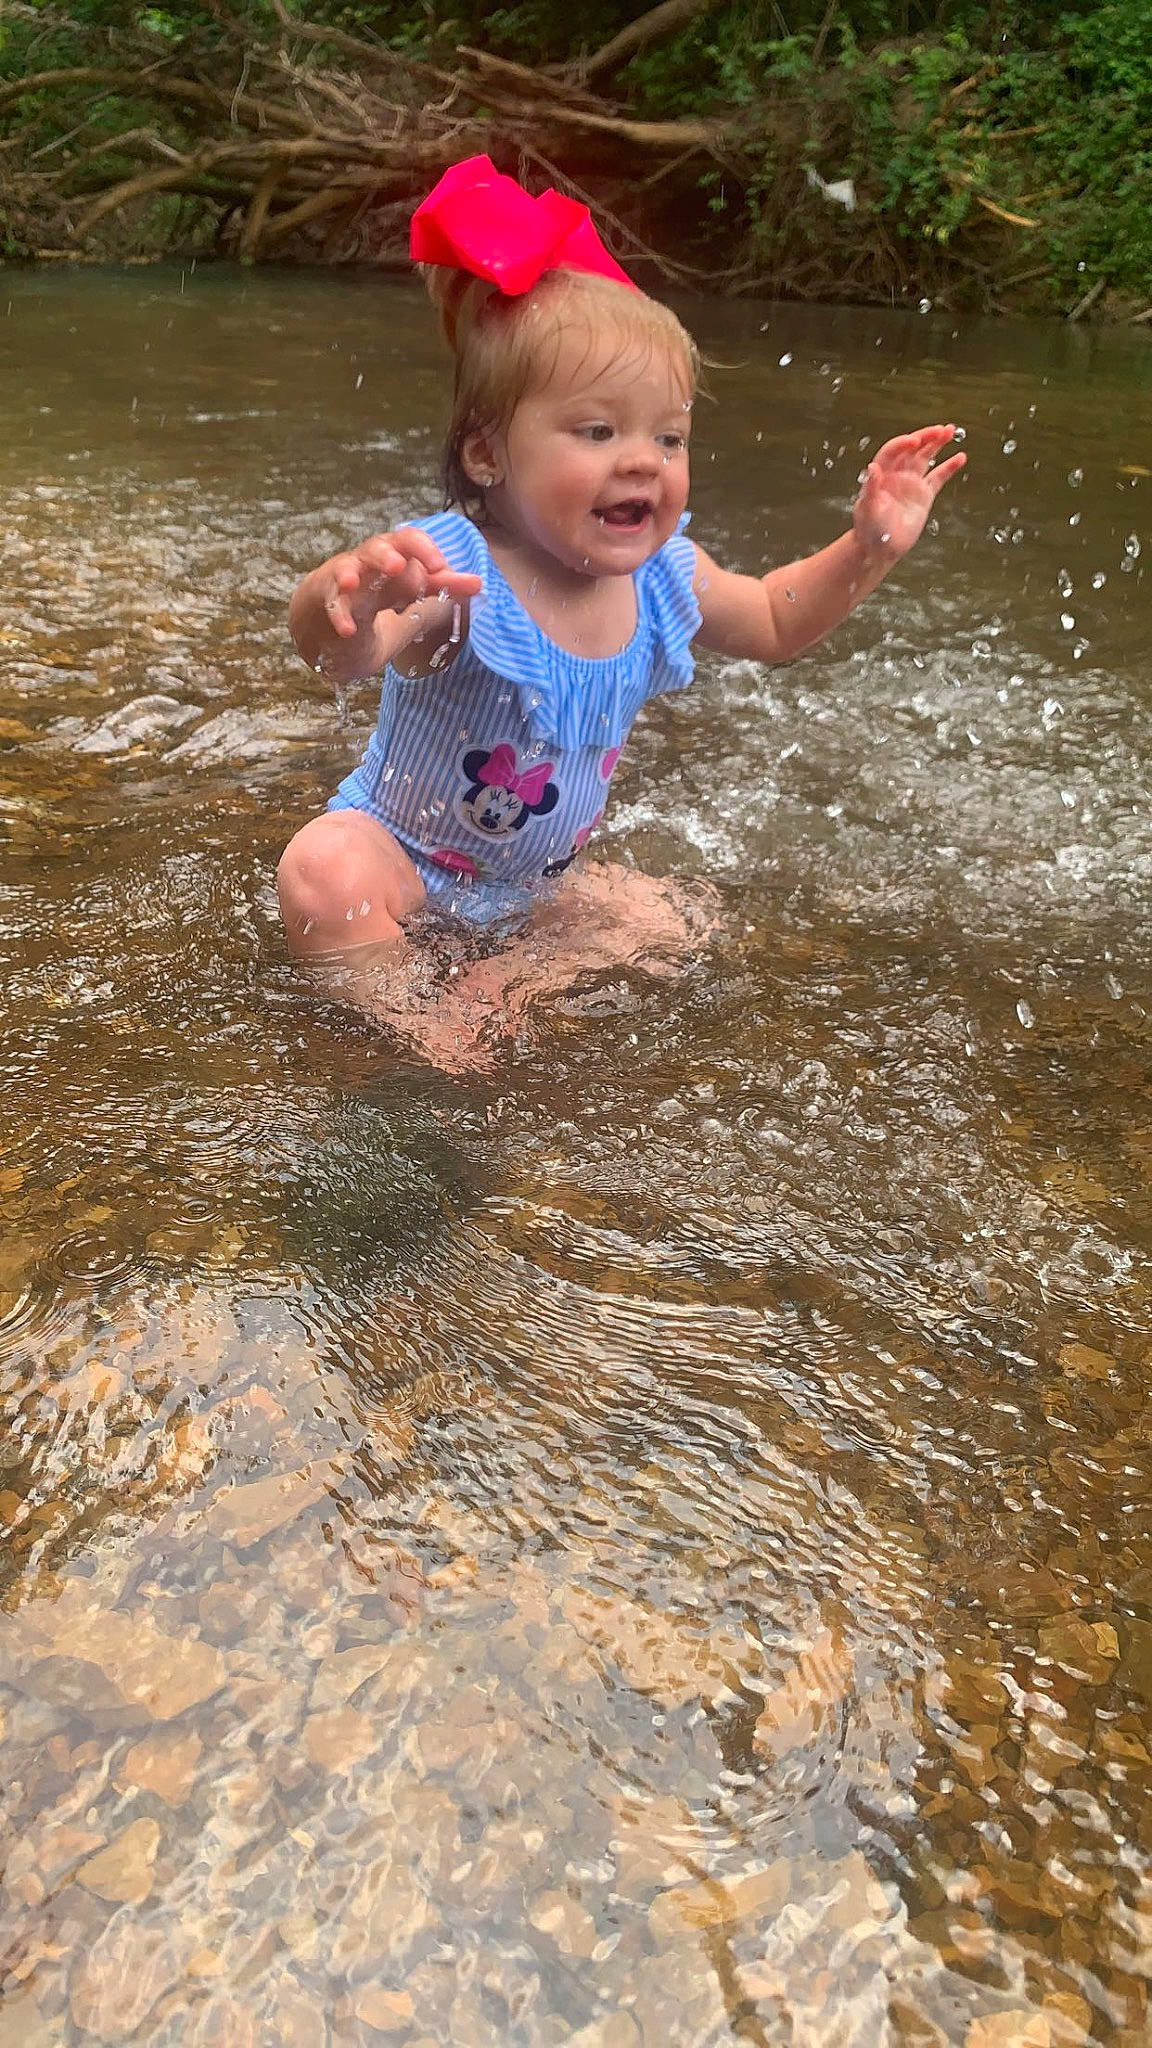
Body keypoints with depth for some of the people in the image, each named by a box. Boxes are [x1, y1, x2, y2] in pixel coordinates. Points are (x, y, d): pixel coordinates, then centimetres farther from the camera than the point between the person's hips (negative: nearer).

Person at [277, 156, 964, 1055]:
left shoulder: (660, 576, -10)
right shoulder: (453, 574, -31)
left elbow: (773, 621, 11)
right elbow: (341, 650, -53)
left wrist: (869, 547, -3)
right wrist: (348, 596, -77)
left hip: (538, 884, 6)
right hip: (401, 856, -6)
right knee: (323, 874, -34)